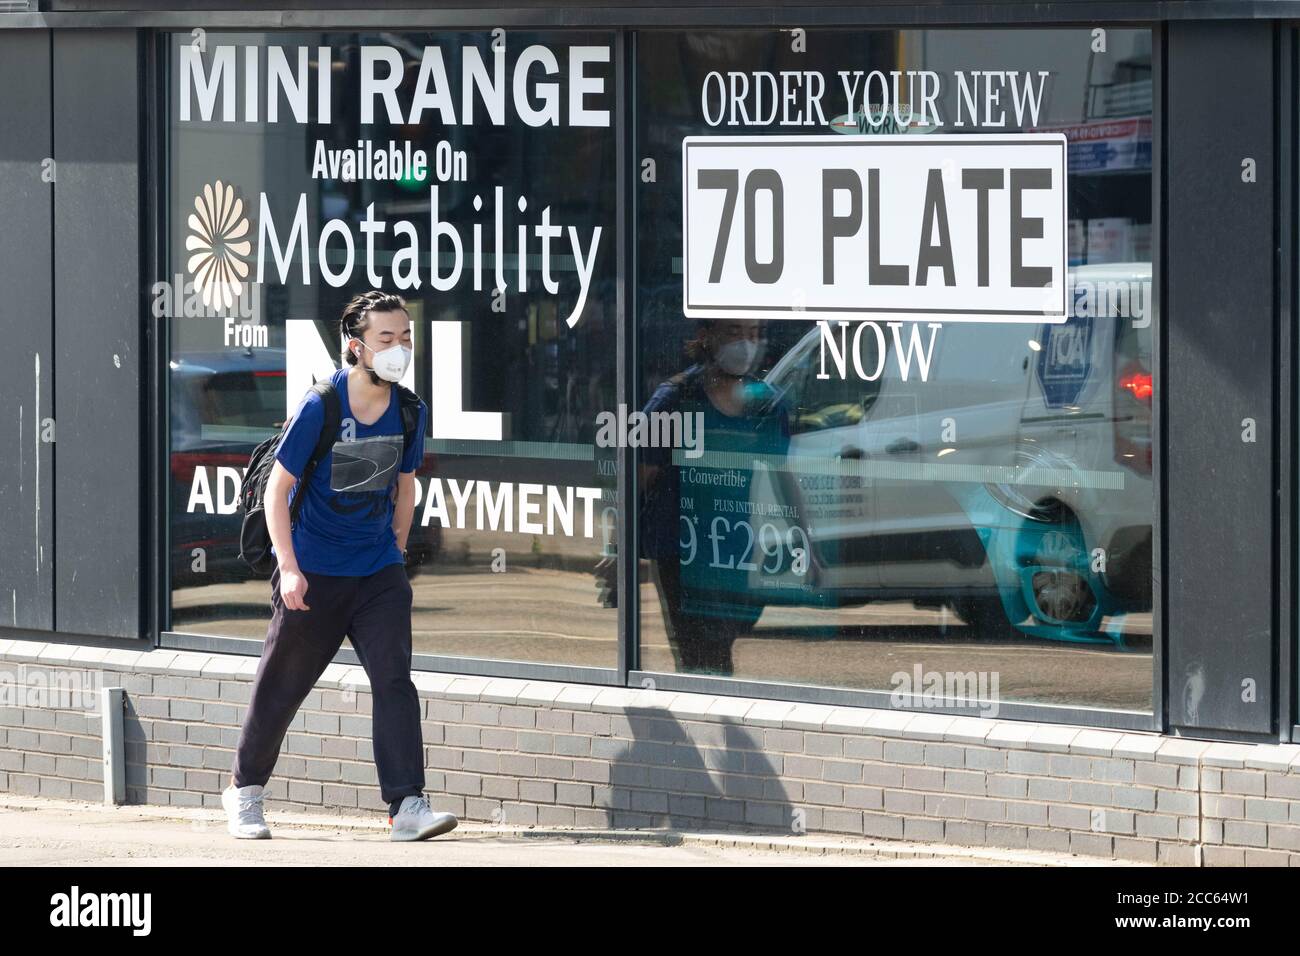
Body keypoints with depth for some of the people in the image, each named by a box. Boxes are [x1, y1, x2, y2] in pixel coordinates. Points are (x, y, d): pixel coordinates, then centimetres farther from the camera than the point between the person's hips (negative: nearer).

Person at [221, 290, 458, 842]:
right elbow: (277, 487, -11)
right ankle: (244, 791, 26)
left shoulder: (409, 411, -1)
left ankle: (406, 806, -14)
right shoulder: (321, 407, -15)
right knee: (282, 683, 8)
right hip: (313, 573, -3)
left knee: (394, 678, -10)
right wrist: (289, 568, -17)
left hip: (378, 572, 3)